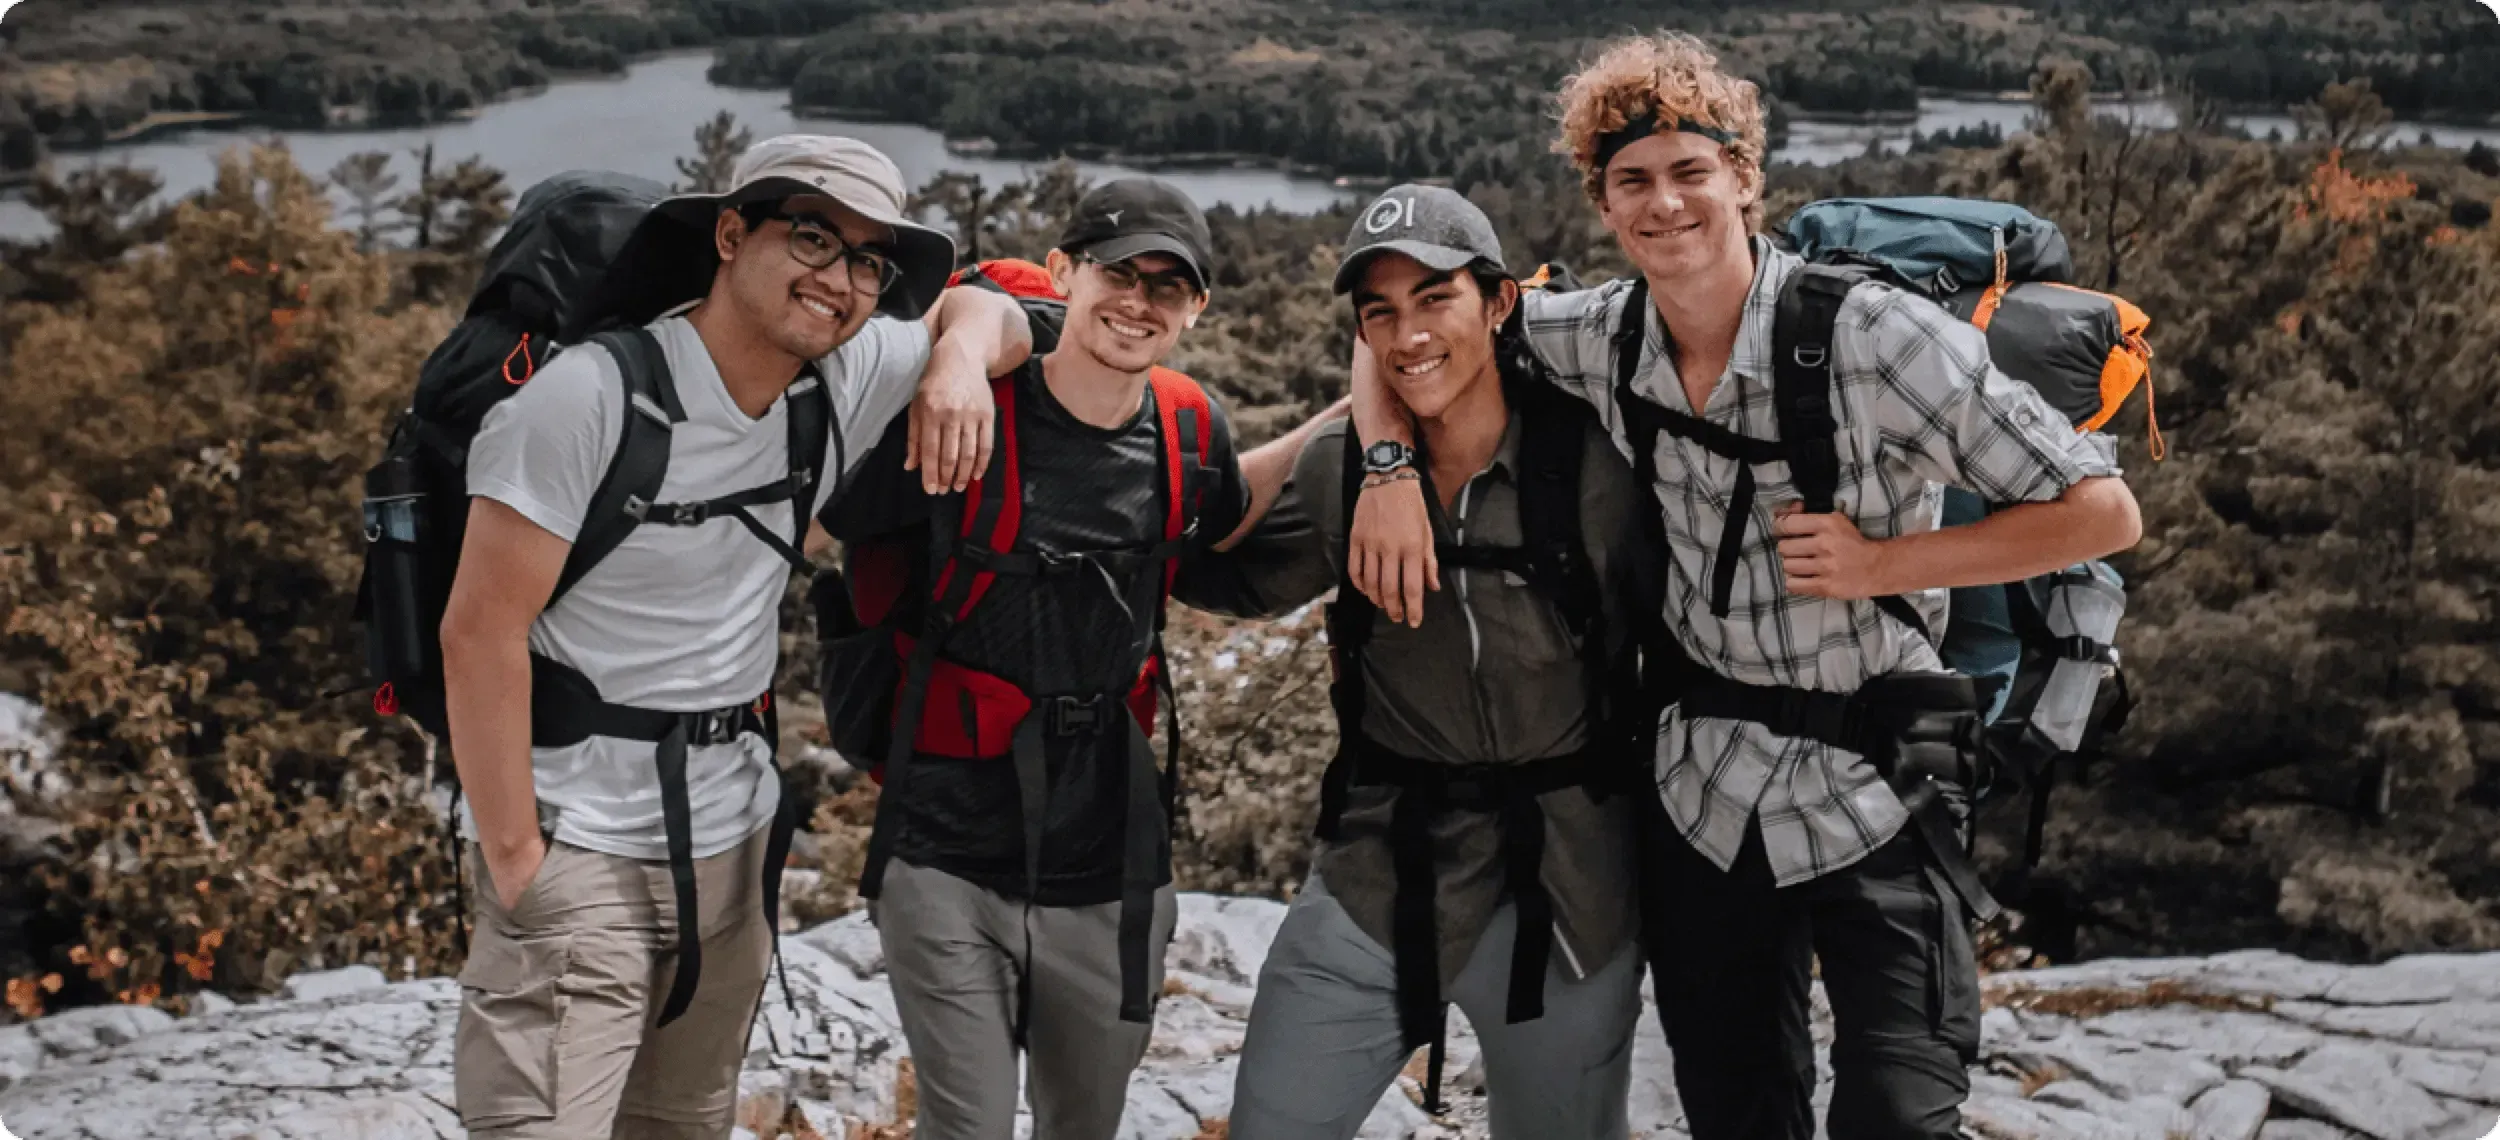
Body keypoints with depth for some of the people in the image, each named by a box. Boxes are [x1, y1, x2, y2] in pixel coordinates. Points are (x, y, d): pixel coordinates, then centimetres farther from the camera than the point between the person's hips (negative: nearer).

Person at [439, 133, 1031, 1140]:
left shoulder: (843, 384, 1)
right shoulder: (593, 397, -17)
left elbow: (981, 309, 18)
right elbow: (482, 630, -16)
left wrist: (961, 359, -7)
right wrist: (512, 858, -15)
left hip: (732, 847, 6)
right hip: (581, 854, -6)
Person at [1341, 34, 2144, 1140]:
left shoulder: (1874, 335, -17)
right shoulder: (1602, 337, -5)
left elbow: (2103, 511, -14)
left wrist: (1884, 563, -20)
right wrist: (1390, 469, -11)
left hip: (1873, 788, -4)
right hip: (1705, 791, 4)